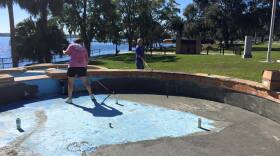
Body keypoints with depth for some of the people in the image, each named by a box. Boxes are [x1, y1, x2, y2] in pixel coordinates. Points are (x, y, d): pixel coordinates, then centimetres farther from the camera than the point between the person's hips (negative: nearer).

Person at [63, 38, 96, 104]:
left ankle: (69, 98, 6)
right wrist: (85, 66, 26)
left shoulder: (72, 45, 8)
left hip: (73, 66, -3)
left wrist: (64, 51, 19)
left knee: (70, 83, 4)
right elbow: (87, 60, 15)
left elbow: (67, 52, -2)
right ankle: (91, 95, 16)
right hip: (82, 66, 3)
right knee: (86, 82, 11)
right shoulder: (84, 48, 18)